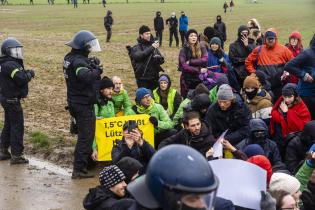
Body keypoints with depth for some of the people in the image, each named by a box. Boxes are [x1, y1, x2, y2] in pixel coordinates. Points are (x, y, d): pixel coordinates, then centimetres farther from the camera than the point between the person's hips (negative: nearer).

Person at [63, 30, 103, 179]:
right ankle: (78, 169, -3)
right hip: (84, 105, -10)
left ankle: (87, 160, 35)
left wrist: (91, 64, -3)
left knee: (84, 134, 23)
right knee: (85, 137, -4)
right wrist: (96, 70, -23)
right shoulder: (79, 61, -23)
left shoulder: (69, 58, 8)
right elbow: (85, 76, -40)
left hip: (75, 103, 10)